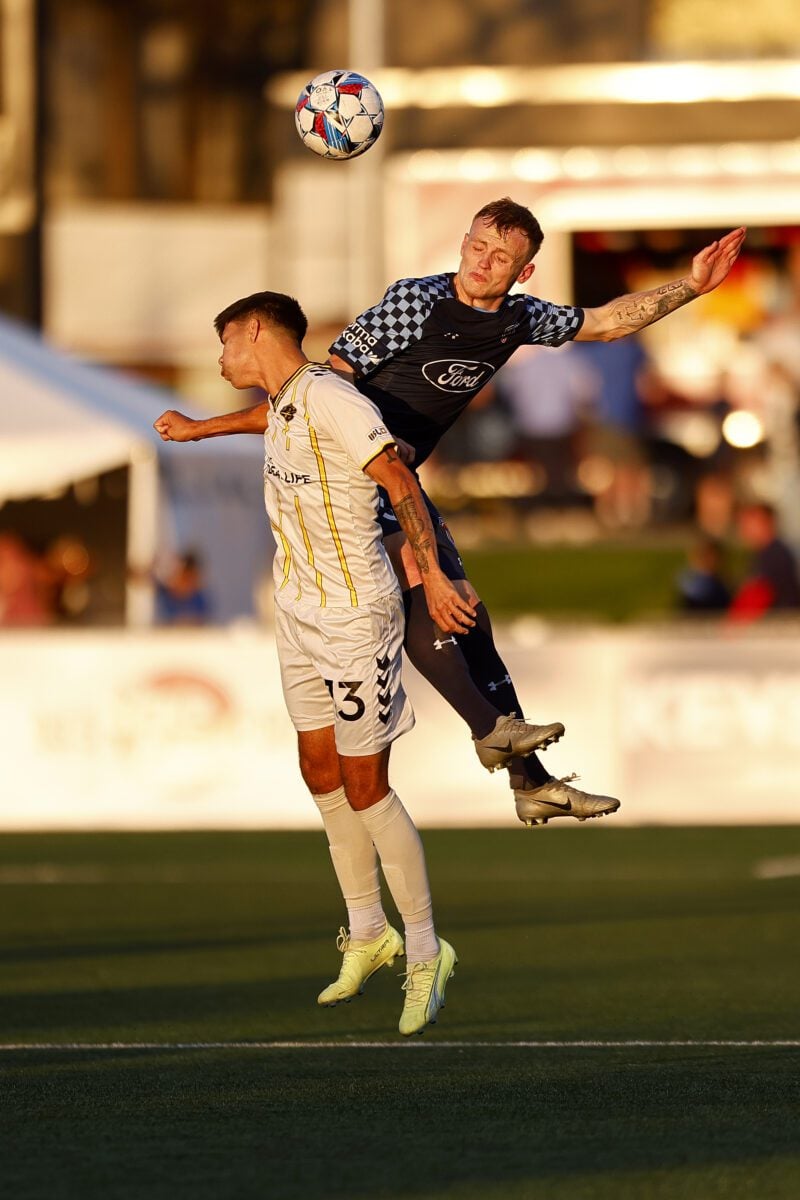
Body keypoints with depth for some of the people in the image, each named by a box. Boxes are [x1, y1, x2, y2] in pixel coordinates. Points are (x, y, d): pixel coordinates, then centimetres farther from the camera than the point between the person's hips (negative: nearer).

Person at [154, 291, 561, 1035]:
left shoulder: (331, 401, -20)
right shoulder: (283, 398, 8)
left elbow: (400, 483, -24)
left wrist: (431, 575, -32)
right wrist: (199, 429, 49)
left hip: (354, 614, -9)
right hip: (298, 609, 9)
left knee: (364, 787, -6)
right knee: (321, 771, 13)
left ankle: (426, 953, 4)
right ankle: (367, 936, 25)